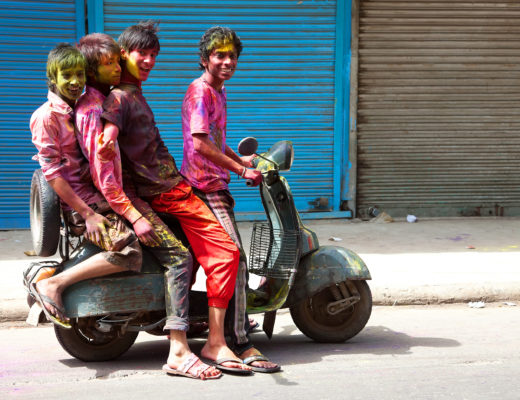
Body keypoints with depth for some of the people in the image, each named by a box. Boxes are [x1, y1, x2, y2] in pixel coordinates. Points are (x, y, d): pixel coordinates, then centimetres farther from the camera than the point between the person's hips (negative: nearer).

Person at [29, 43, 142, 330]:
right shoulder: (46, 116, -10)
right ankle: (51, 284, -22)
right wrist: (87, 214, -20)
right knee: (128, 252, -27)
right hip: (76, 203, -9)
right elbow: (52, 173, -16)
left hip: (98, 195, 9)